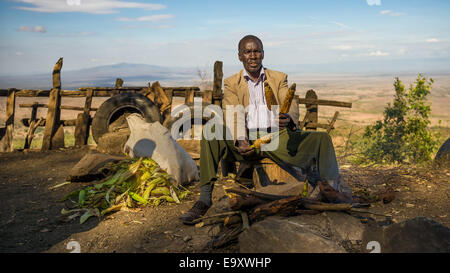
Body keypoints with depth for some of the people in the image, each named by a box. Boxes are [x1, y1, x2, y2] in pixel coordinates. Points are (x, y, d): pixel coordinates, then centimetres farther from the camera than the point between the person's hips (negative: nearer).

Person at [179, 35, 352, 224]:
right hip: (245, 140, -1)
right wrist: (240, 141, -26)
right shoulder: (231, 83, 11)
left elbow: (291, 105, -2)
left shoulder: (279, 78, 15)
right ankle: (204, 199, -27)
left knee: (322, 139, -15)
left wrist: (288, 118, -29)